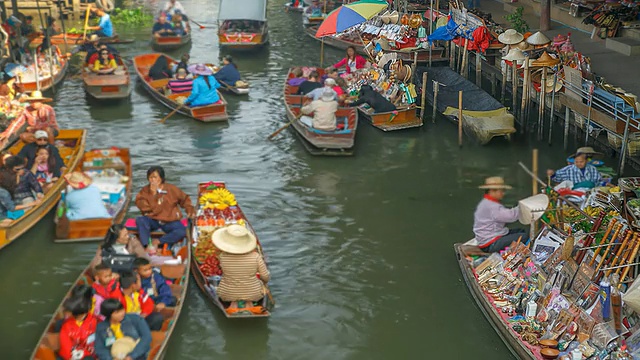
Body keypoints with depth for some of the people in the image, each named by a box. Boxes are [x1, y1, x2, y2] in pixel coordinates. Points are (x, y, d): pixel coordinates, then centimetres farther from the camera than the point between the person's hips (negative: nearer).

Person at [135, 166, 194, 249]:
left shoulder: (172, 189, 2)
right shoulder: (145, 190, 1)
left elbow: (184, 199, 15)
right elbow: (144, 206, -13)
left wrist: (190, 210, -1)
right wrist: (153, 193, -18)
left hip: (170, 222, 0)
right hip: (153, 221, 0)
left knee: (182, 232, -30)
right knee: (140, 220, -32)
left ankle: (158, 242, -21)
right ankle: (147, 246, -35)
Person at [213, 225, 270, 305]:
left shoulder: (223, 256, -21)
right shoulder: (255, 257, -23)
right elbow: (265, 276, -11)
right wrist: (264, 282, 12)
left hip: (228, 293, 1)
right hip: (252, 293, -1)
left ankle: (234, 301, 8)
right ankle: (249, 301, 6)